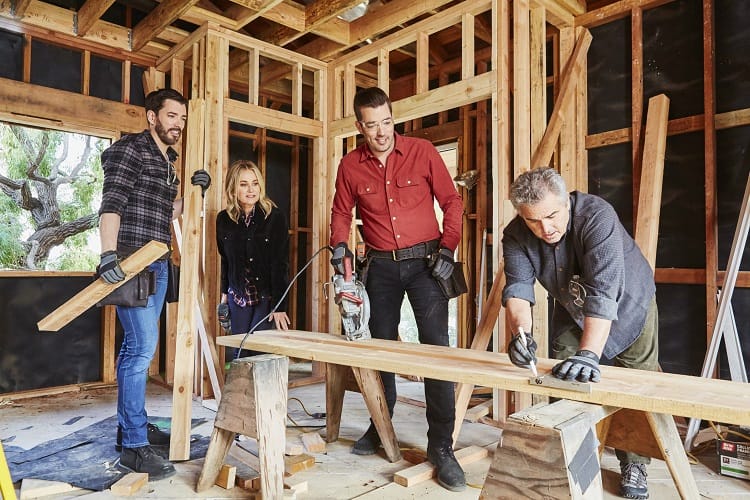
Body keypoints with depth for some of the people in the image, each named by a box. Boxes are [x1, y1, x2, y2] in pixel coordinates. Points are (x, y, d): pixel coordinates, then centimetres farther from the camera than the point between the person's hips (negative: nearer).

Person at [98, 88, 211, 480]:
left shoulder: (168, 161, 19)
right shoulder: (130, 149, -6)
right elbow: (111, 204, -17)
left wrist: (194, 190, 13)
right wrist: (108, 253, -29)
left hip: (157, 264, 9)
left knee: (137, 348, 14)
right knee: (143, 347, -12)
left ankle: (133, 425, 25)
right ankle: (134, 445, -3)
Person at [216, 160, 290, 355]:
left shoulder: (275, 217, -11)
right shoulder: (224, 219, 2)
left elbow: (281, 265, -14)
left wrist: (279, 306, -18)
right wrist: (224, 293, 14)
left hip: (267, 297, -4)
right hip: (238, 298, 4)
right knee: (240, 353, 7)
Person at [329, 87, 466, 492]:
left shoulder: (422, 152, -6)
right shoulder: (350, 166, 0)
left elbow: (452, 201, -1)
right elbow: (341, 212, 11)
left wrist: (447, 249, -9)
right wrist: (339, 246, -5)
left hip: (425, 260, -2)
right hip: (382, 265, 3)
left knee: (436, 347, -9)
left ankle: (441, 446, 2)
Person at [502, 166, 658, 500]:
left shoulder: (596, 216, -38)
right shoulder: (516, 236, -24)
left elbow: (603, 292, -47)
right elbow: (517, 289, -31)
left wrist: (589, 353, -55)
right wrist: (520, 332, -51)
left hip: (627, 305, -3)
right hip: (571, 310, 3)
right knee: (565, 381, 5)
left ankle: (634, 464, 23)